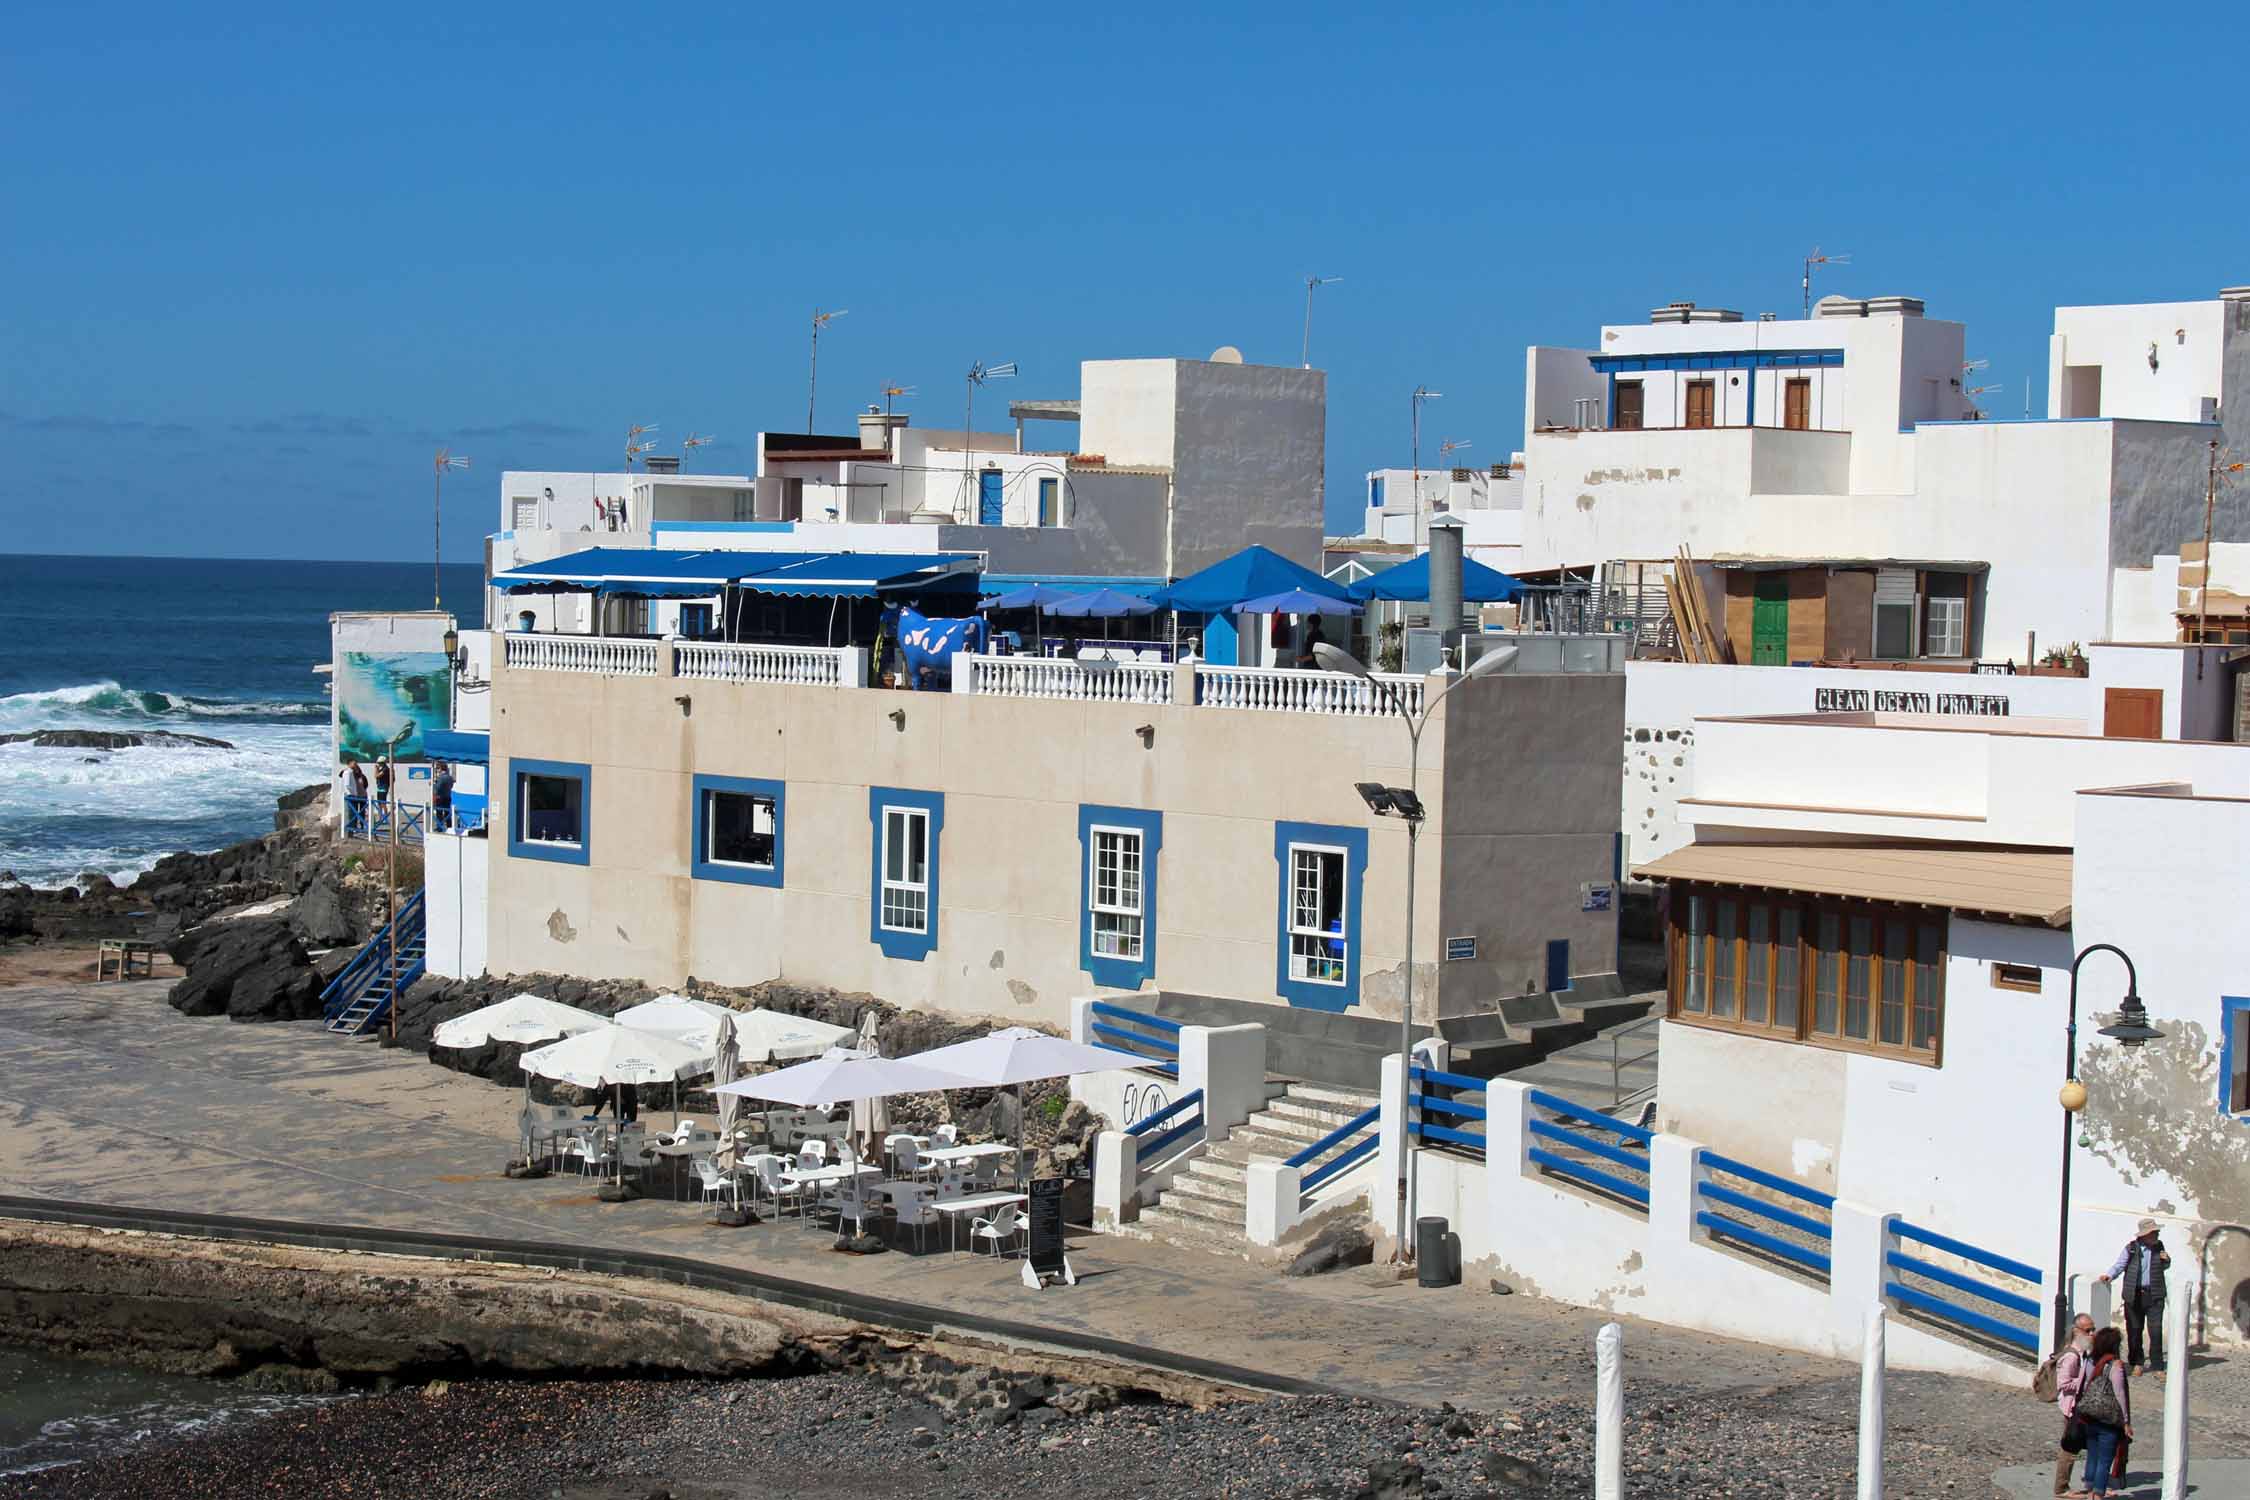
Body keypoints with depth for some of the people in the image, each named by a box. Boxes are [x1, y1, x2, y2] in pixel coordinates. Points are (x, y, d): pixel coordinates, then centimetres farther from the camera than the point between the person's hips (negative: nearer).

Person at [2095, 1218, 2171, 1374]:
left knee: (2156, 1332, -6)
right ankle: (2136, 1363, 23)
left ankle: (2158, 1368, -1)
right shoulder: (2131, 1249, -2)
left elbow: (2164, 1267, 23)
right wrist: (2109, 1275, -20)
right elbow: (2119, 1266, -2)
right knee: (2134, 1331, 7)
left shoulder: (2159, 1247, 8)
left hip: (2154, 1295, 1)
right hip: (2134, 1295, -1)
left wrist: (2167, 1260, 2)